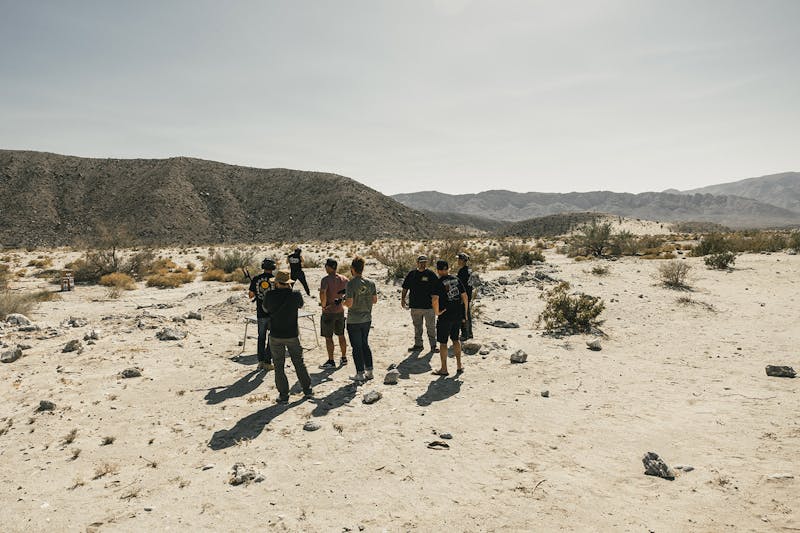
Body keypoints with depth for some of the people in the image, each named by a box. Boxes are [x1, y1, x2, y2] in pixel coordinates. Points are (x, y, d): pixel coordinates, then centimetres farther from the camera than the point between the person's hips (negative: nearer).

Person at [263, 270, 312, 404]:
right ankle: (307, 390, 24)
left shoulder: (270, 295, -13)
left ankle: (283, 395, 12)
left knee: (279, 366, 10)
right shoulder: (296, 295, -11)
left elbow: (265, 308, 8)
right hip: (293, 335, 1)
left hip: (276, 336, -1)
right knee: (299, 363, 16)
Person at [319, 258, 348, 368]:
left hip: (328, 312, -6)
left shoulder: (326, 280, -17)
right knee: (341, 335, 17)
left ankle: (331, 361, 8)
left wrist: (323, 305, -17)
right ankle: (344, 358, 26)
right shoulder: (343, 279, 2)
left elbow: (322, 294, -31)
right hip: (340, 311, 6)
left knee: (328, 337, 3)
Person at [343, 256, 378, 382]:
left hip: (354, 321, -5)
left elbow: (349, 303, -22)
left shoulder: (351, 284, -18)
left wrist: (343, 303, -1)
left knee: (357, 347, 5)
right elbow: (375, 300, 6)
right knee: (365, 344, 18)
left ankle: (360, 373, 11)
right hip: (367, 319, 6)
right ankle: (369, 371, 23)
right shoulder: (370, 283, -1)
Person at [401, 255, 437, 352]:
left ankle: (433, 345, 12)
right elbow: (405, 288, 12)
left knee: (430, 326, 3)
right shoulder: (411, 274, 6)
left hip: (429, 305, -3)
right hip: (415, 305, 3)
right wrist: (403, 299, 4)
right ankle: (418, 344, 23)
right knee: (417, 326, 12)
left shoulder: (431, 274, -1)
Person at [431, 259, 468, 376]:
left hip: (445, 316, -6)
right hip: (458, 315, 6)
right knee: (455, 339, 20)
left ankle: (444, 369, 12)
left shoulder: (439, 283, -14)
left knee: (443, 342, 6)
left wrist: (437, 312, -12)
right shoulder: (456, 279, 4)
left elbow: (435, 300, -27)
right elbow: (465, 296, 7)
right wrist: (465, 312, 15)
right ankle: (459, 366, 24)